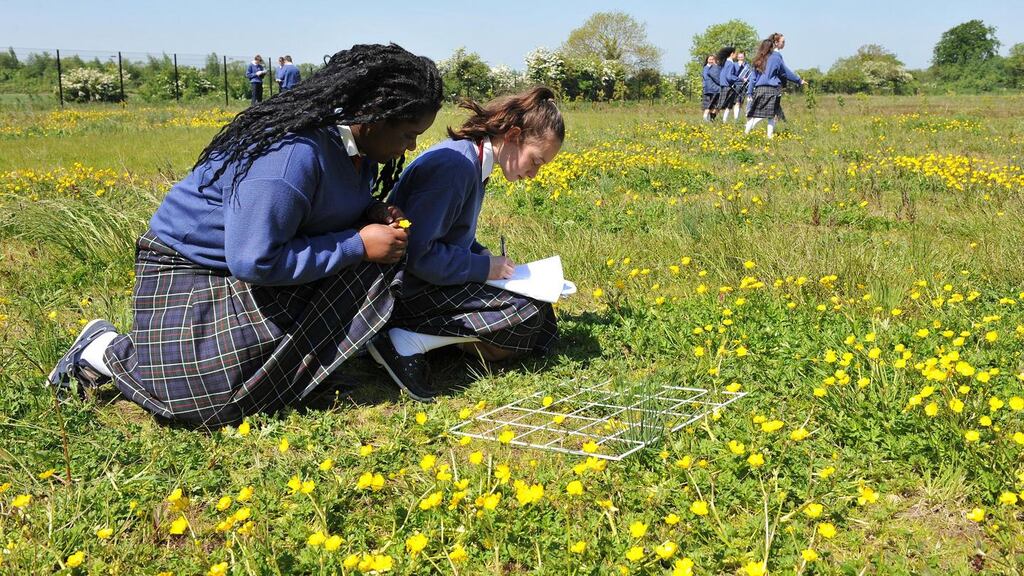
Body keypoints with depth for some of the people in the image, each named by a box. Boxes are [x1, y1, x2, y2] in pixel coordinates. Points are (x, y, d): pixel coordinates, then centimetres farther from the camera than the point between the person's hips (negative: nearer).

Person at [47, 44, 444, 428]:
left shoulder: (354, 145, -4)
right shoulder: (290, 154, -32)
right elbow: (254, 263, -32)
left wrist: (370, 213, -8)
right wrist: (358, 246, -27)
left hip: (276, 255, 8)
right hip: (192, 266, -8)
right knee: (202, 398, -21)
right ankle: (107, 347, 6)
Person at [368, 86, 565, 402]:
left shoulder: (473, 162, 7)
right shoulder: (454, 164, -23)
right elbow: (416, 252, -27)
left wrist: (491, 260, 0)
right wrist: (484, 267, -16)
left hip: (433, 279, 10)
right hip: (410, 290, -10)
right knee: (530, 312, -18)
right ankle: (406, 342, -17)